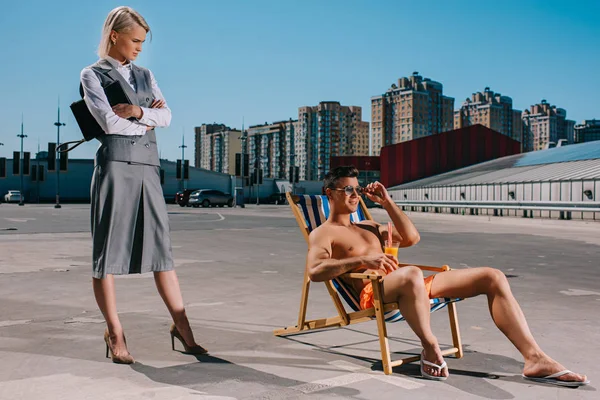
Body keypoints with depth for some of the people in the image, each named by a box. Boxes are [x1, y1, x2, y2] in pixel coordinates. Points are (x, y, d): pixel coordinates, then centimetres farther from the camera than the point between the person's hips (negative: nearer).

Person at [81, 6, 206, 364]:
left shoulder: (145, 76, 20)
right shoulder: (93, 75, 5)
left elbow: (167, 116, 5)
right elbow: (109, 122, -10)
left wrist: (137, 111, -10)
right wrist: (147, 122, 1)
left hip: (148, 167, 5)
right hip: (115, 166, -4)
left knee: (161, 248, 4)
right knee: (108, 251, 0)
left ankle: (182, 327, 7)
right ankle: (115, 334, 9)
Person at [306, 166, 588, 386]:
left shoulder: (367, 226, 30)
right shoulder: (323, 234, 5)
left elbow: (411, 238, 25)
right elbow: (315, 271, -16)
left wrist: (387, 202, 19)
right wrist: (361, 260, -27)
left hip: (408, 286, 8)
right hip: (373, 293, -8)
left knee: (493, 277, -5)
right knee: (411, 274, -45)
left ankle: (535, 358, -14)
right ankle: (430, 349, -22)